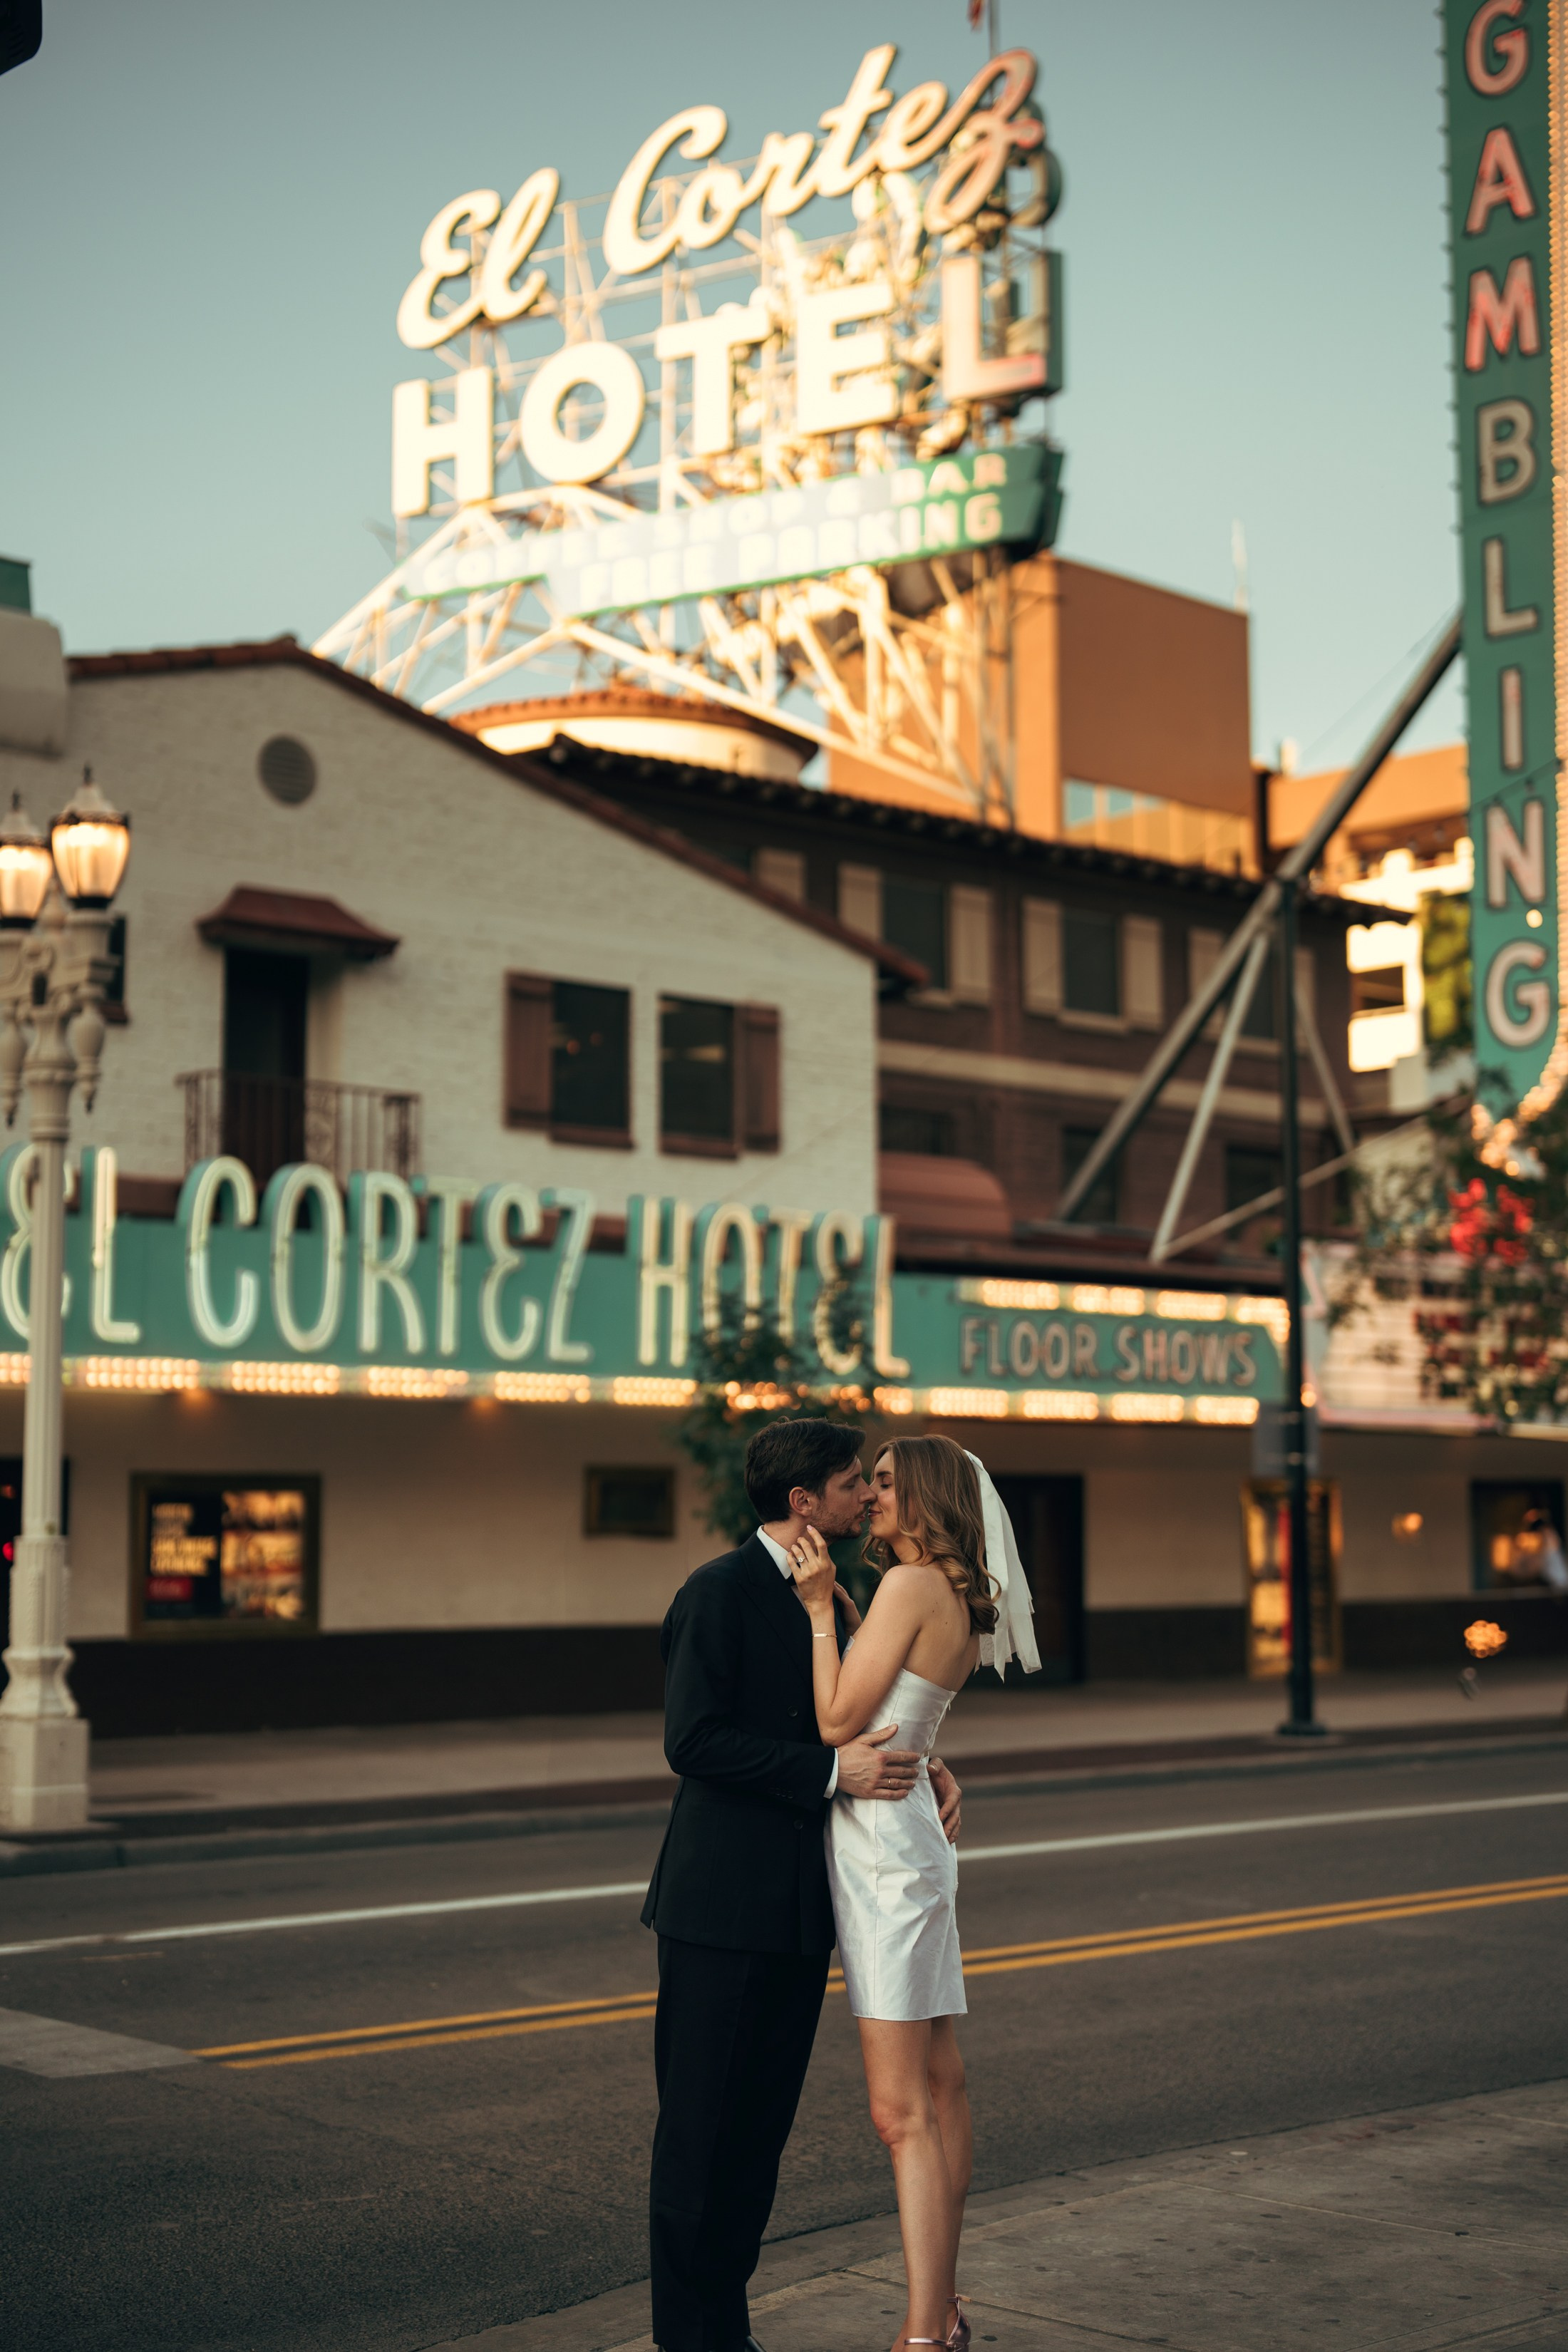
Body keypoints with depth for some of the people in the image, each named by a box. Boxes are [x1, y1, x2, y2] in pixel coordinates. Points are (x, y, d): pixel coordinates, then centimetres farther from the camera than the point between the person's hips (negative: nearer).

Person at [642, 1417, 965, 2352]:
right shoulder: (720, 1591, -11)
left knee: (762, 2127, 13)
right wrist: (834, 1771, -21)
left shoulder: (829, 1598, 15)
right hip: (723, 1908, -8)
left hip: (800, 1907, 8)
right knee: (701, 2132, 0)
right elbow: (694, 1740, -19)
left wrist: (919, 1766, 3)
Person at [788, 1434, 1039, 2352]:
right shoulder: (959, 1600, 12)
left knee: (903, 2111, -8)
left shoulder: (911, 1586, -15)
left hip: (883, 1848, -10)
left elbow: (839, 1720, -17)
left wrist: (819, 1605, -12)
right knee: (940, 2084, 15)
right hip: (911, 1838, 10)